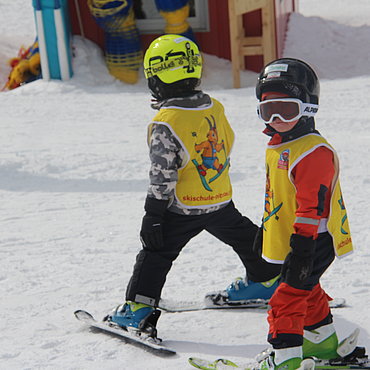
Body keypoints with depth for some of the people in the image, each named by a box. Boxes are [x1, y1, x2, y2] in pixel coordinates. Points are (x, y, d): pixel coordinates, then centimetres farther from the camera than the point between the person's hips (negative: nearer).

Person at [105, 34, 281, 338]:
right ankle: (269, 278, 44)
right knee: (242, 235, 27)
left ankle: (139, 307, 2)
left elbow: (162, 177, -19)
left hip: (183, 209, -6)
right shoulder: (215, 108, -1)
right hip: (222, 199, 6)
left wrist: (153, 216, -12)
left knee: (157, 252, 5)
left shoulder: (165, 125, -21)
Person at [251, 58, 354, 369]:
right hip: (287, 241, 11)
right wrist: (264, 230, 27)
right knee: (307, 291, 25)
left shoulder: (314, 151, -21)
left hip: (314, 242, -11)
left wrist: (301, 247, -27)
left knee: (288, 297, -13)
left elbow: (312, 204, -26)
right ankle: (323, 342, 43)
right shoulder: (276, 147, 11)